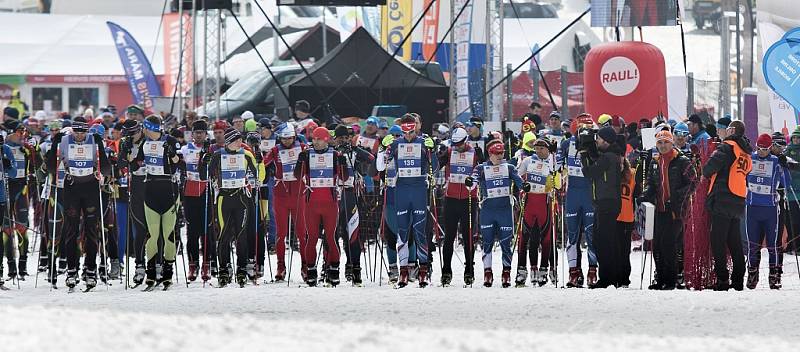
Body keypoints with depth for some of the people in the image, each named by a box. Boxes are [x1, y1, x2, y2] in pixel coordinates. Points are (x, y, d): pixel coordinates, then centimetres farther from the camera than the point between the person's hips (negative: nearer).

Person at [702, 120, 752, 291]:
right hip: (738, 203, 8)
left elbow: (711, 166, -16)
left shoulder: (728, 147, -7)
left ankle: (722, 279, -12)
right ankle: (738, 279, 13)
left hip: (723, 200, -8)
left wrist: (705, 173, 6)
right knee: (734, 241, 13)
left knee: (718, 240, -7)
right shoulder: (746, 153, 18)